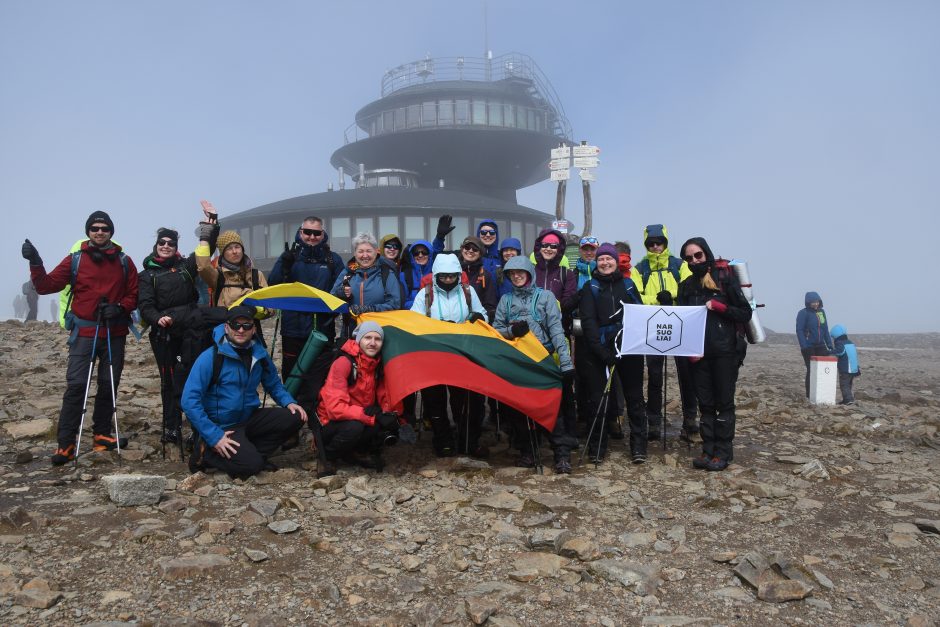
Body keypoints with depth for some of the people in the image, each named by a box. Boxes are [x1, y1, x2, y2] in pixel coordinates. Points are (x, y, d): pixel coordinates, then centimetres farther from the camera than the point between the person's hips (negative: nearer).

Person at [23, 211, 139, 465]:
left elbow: (134, 294, 8)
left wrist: (120, 308, -11)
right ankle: (65, 443, -4)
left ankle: (102, 434, 22)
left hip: (115, 333, 2)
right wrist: (35, 263, -16)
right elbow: (46, 286, -1)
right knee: (76, 385, -9)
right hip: (84, 332, -2)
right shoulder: (75, 260, 3)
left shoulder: (123, 261, 7)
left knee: (109, 385, 9)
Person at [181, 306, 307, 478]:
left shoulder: (259, 354, 0)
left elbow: (273, 383, 17)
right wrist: (214, 436, -23)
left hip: (250, 417, 6)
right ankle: (206, 453, 0)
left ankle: (252, 453, -1)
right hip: (222, 426, -6)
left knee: (295, 418, -14)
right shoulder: (210, 358, -17)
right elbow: (190, 400, -20)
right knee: (250, 465, -26)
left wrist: (289, 402, -4)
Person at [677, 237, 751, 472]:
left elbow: (745, 313, -2)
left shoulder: (725, 278, -2)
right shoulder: (687, 285, 10)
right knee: (705, 403, 7)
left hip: (725, 351, -4)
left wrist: (717, 306, -15)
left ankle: (723, 452, 8)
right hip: (698, 353, 4)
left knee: (724, 402, 1)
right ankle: (708, 450, 14)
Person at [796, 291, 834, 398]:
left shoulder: (821, 311, 8)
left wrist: (829, 344, 8)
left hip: (820, 346, 5)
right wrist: (804, 347, -19)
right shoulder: (803, 313, -9)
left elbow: (825, 329, 13)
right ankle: (809, 395, 11)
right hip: (808, 347, -5)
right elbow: (799, 330, -13)